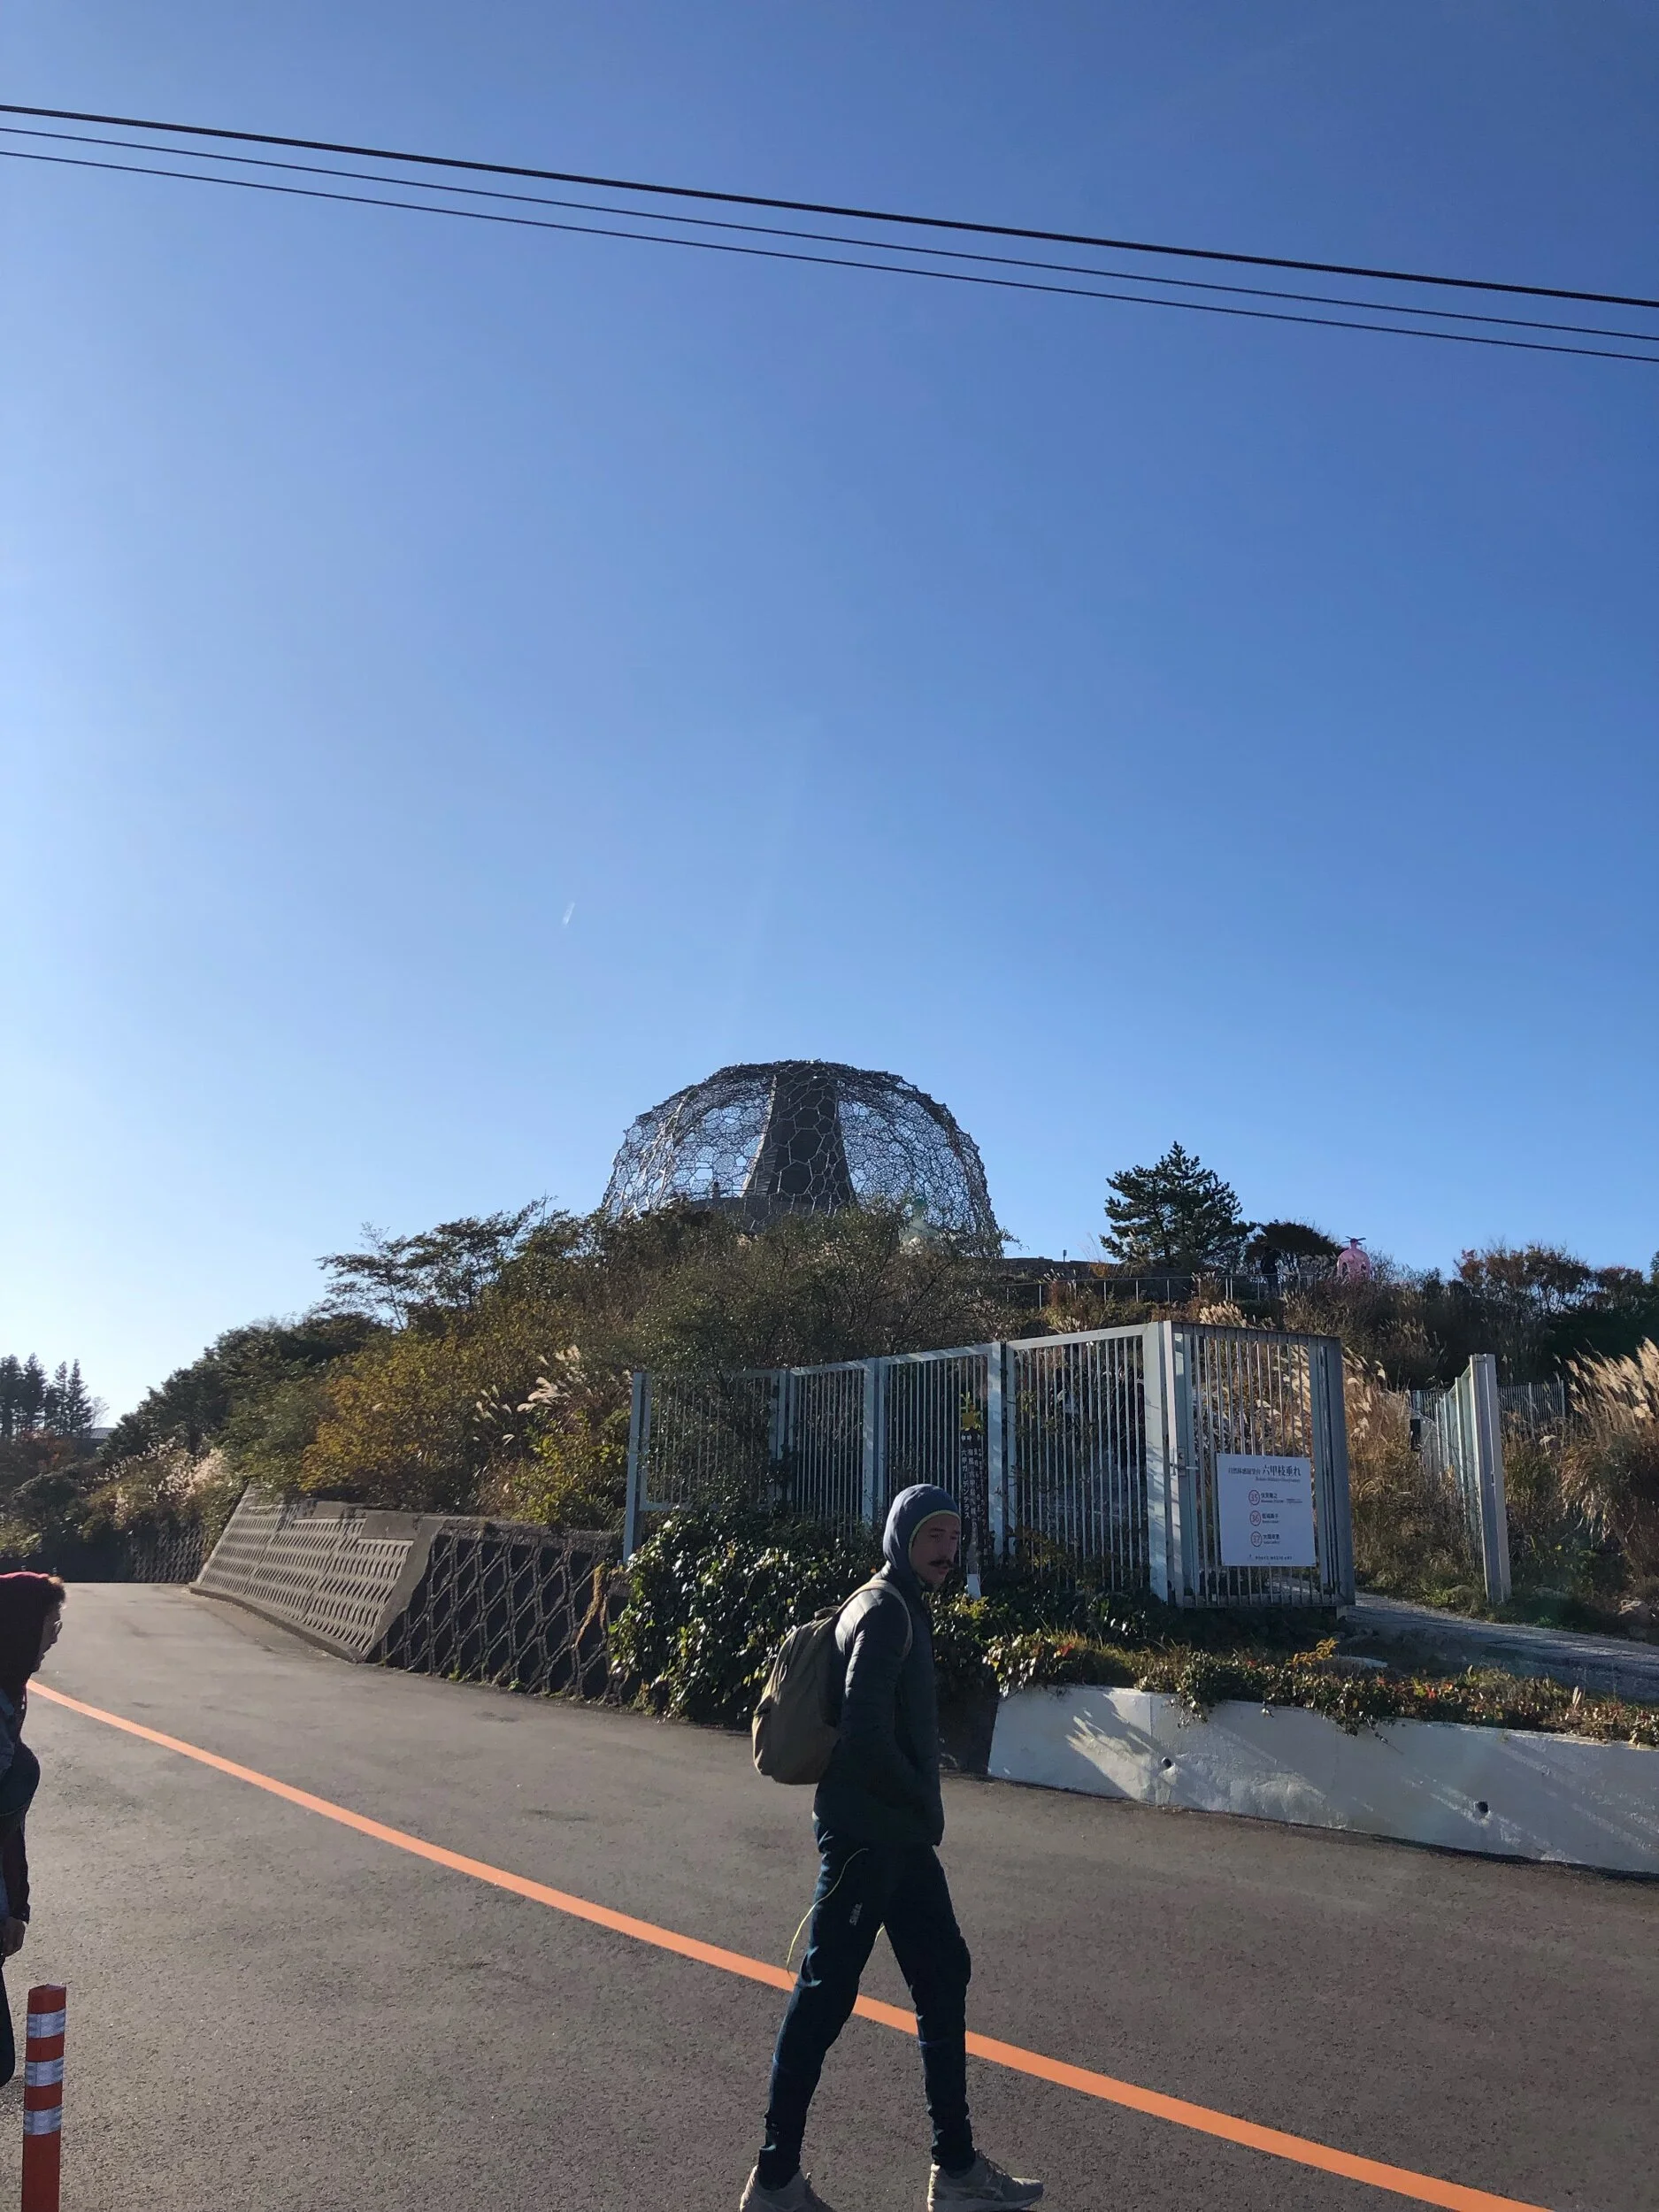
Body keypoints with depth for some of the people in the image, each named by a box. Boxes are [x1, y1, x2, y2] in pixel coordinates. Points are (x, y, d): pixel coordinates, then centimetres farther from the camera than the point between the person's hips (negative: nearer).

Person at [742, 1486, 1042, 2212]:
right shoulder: (884, 1610, -15)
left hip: (899, 1835, 10)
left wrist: (921, 1810, 11)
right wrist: (924, 1803, -11)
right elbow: (866, 1731, -24)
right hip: (867, 1834, -10)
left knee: (944, 1977, 14)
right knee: (826, 1995, -2)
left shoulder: (902, 1608, 15)